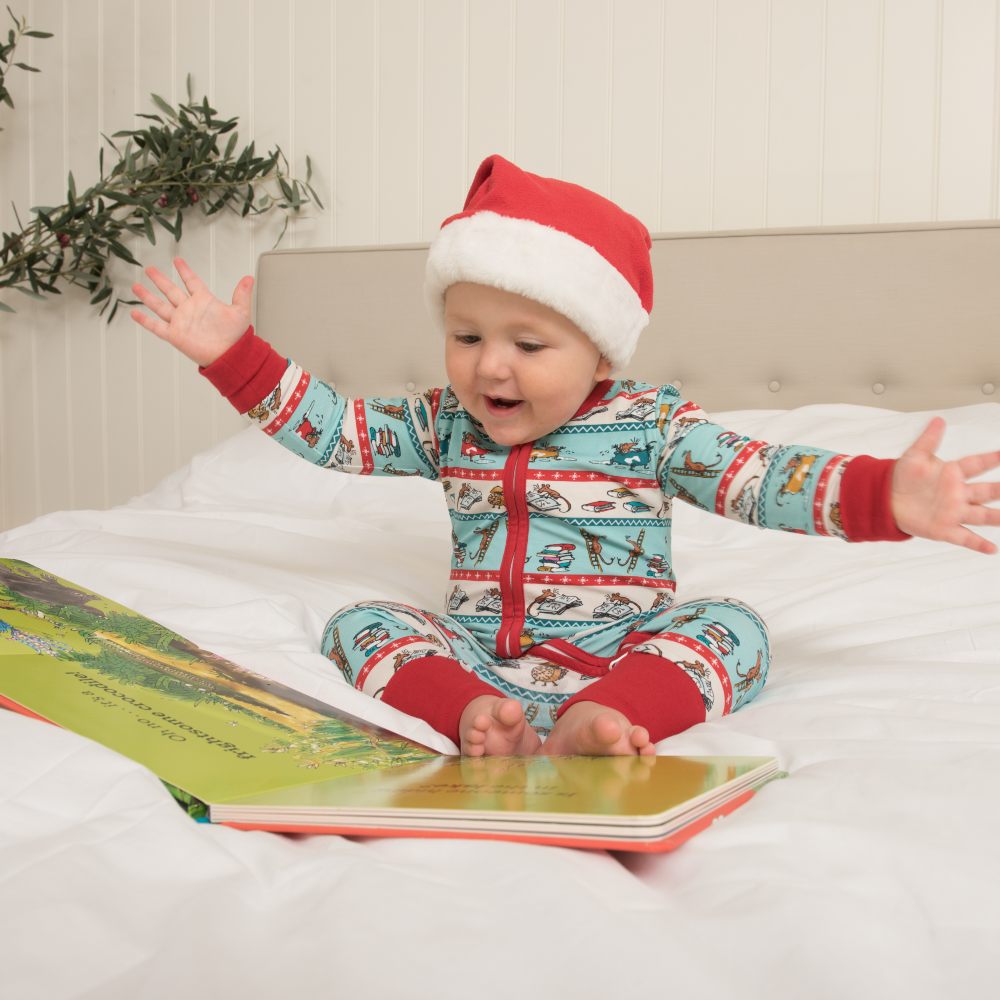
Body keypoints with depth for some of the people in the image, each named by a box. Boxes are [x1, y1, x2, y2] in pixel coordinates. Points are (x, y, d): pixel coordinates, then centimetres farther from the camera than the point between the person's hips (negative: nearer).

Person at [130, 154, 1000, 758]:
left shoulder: (650, 425, -3)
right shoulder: (445, 426, 10)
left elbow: (760, 480, -13)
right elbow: (333, 433, 11)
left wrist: (884, 498, -29)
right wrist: (234, 354, 5)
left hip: (621, 647, -3)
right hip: (474, 649, 3)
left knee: (732, 627, -27)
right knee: (357, 624, -16)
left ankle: (594, 720, -50)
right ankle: (473, 713, -41)